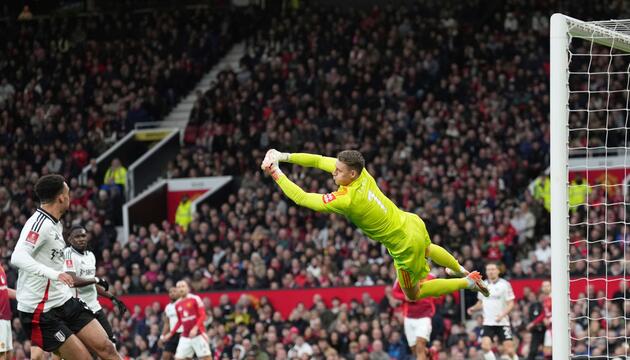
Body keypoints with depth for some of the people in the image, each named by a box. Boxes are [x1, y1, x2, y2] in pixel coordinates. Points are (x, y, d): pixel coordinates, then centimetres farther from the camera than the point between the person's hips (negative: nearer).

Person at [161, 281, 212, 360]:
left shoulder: (195, 299, -5)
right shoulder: (177, 304, 12)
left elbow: (202, 316, -9)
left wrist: (195, 328, -23)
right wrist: (170, 334, 17)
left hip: (198, 335, -5)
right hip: (185, 337, 5)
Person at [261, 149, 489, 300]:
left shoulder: (346, 200, -34)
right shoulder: (360, 173, -15)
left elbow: (301, 198, -28)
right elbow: (319, 160, -6)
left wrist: (277, 174, -22)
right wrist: (284, 157, -12)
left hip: (405, 245, -7)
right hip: (414, 223, 7)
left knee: (413, 294, 17)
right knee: (427, 250, 42)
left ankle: (468, 282, 17)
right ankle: (460, 270, 63)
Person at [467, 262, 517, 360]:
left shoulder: (505, 284, -6)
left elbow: (511, 303, -8)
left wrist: (503, 314, -24)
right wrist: (473, 309, 0)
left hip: (502, 322, -3)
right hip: (488, 323, 3)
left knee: (509, 350, -6)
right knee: (485, 346, -15)